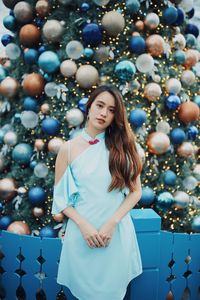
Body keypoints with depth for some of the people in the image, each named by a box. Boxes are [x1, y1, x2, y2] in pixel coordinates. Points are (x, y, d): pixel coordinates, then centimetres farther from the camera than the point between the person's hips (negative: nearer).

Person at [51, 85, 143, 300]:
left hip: (118, 232, 1)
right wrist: (83, 225, -13)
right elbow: (60, 197, 0)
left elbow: (135, 191, -1)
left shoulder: (122, 145, 0)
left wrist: (112, 222, -12)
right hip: (82, 232, -1)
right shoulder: (68, 149, -3)